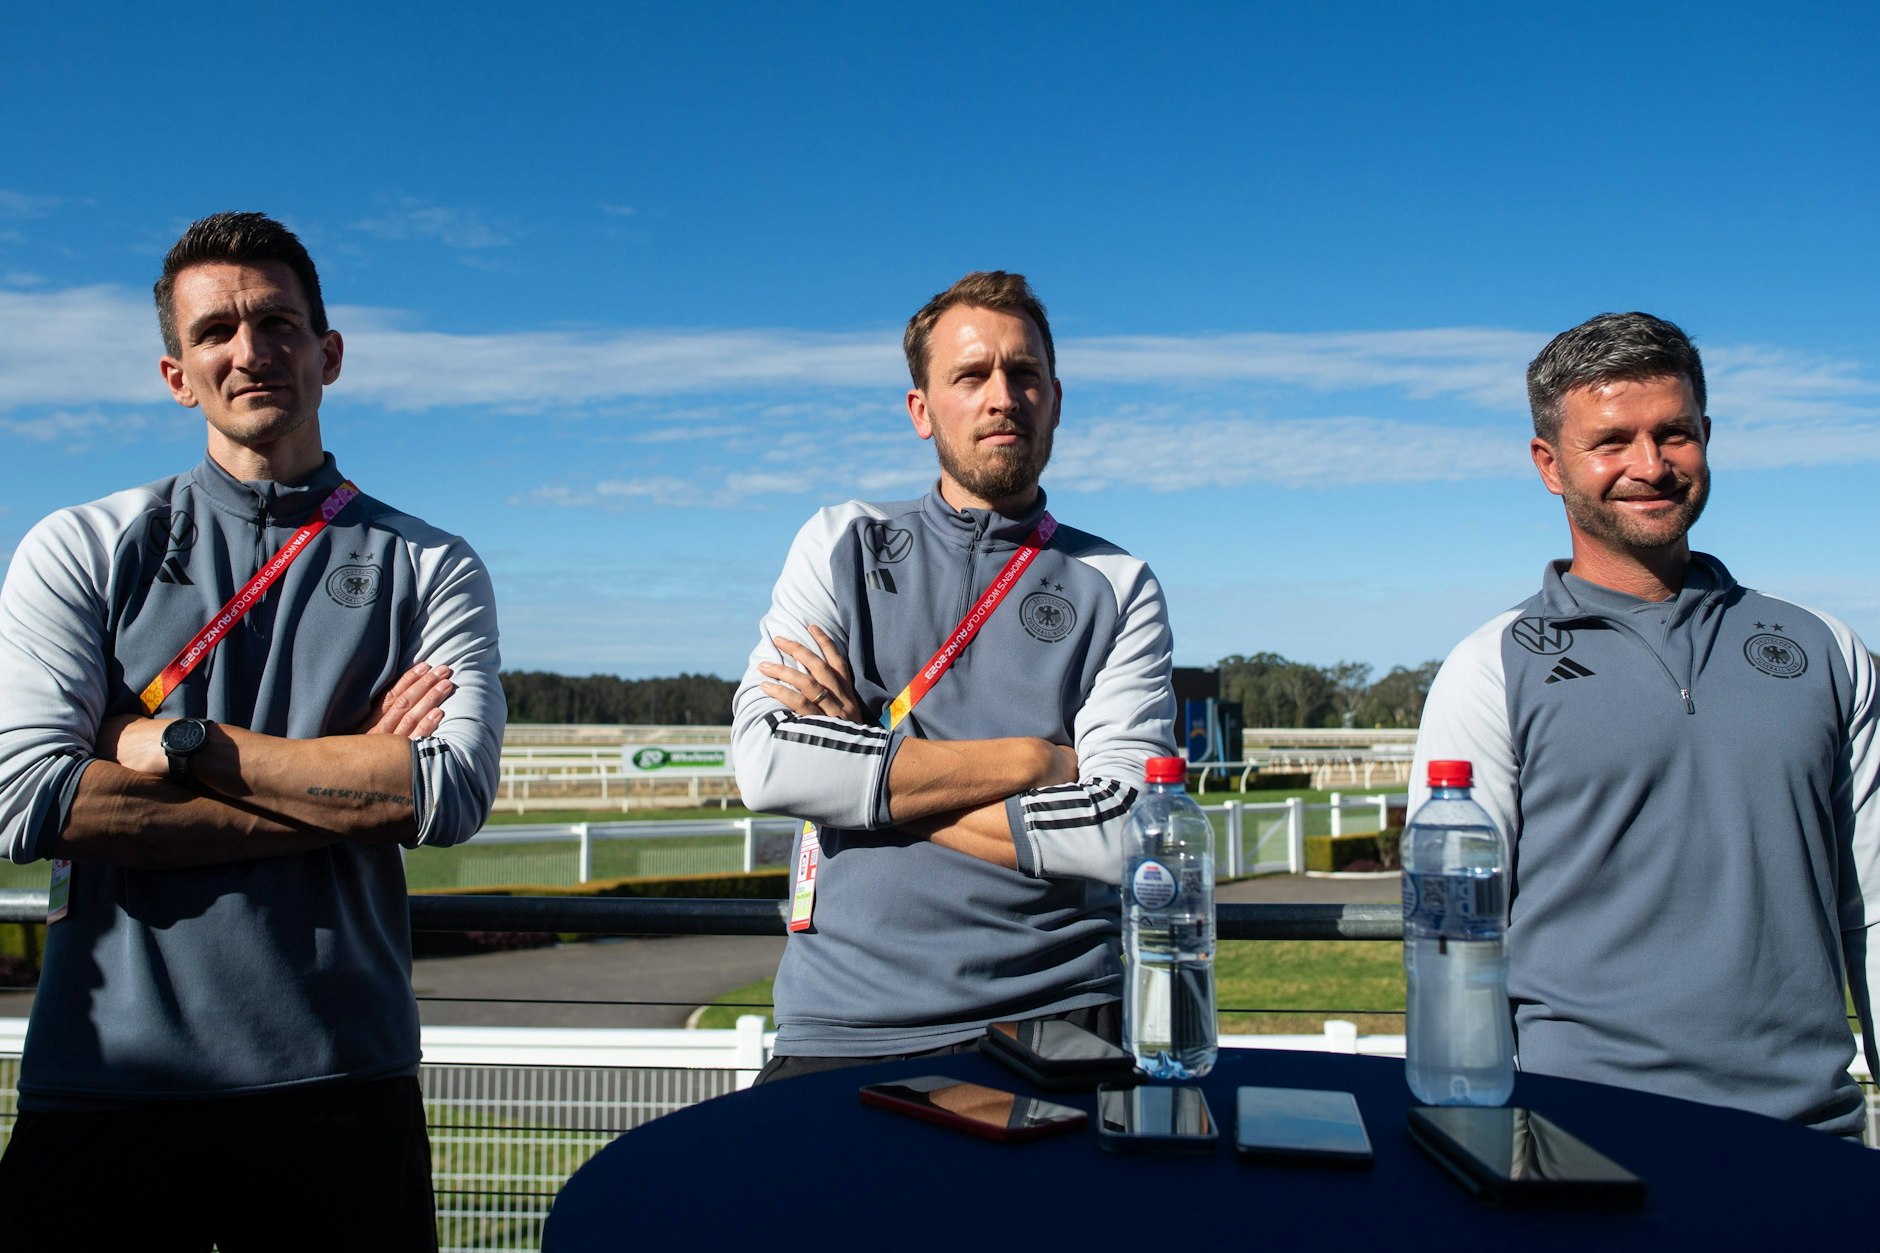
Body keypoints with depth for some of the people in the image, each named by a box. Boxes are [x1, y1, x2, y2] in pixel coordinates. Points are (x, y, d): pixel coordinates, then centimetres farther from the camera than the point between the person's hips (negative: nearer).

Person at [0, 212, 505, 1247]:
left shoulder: (429, 569, 6)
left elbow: (453, 793, -10)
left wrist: (183, 744, -10)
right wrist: (344, 782, -9)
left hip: (341, 1085, 0)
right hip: (102, 1080, 0)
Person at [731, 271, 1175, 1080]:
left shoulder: (1118, 589, 7)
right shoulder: (842, 547, 9)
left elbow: (1124, 831, -8)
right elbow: (766, 763, -7)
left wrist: (867, 781, -8)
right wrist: (1036, 760, -7)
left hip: (1054, 1015, 0)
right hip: (849, 1025, 0)